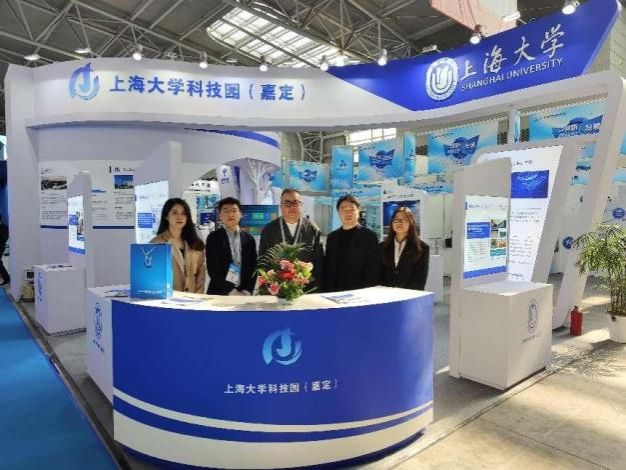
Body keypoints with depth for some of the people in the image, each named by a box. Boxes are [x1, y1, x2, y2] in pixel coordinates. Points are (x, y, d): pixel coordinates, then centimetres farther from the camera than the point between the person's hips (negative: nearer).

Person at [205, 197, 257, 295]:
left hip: (244, 294, 2)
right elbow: (213, 269, -8)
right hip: (219, 294, -2)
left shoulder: (249, 239, 7)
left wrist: (246, 292, -8)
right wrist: (232, 292, -13)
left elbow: (252, 268, 5)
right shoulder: (213, 238, -2)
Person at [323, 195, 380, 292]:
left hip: (360, 292, -3)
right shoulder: (332, 237, 9)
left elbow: (373, 270, -7)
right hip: (334, 292, 3)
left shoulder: (370, 236, -4)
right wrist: (327, 290, 1)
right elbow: (327, 267, 10)